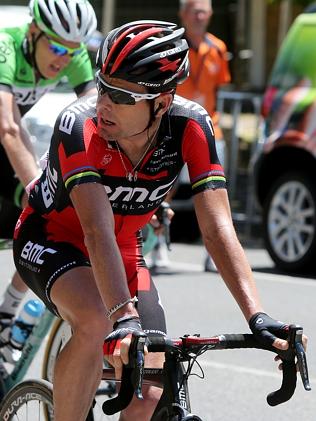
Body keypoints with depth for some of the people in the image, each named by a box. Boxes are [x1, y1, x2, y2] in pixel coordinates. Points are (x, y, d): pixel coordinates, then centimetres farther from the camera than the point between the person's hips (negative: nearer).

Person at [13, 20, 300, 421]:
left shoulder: (190, 127, -24)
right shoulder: (79, 126, -33)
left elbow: (217, 227, -28)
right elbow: (98, 230, -43)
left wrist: (257, 317, -40)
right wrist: (125, 318, -56)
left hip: (124, 251, 4)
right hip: (50, 238, -4)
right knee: (96, 324, -36)